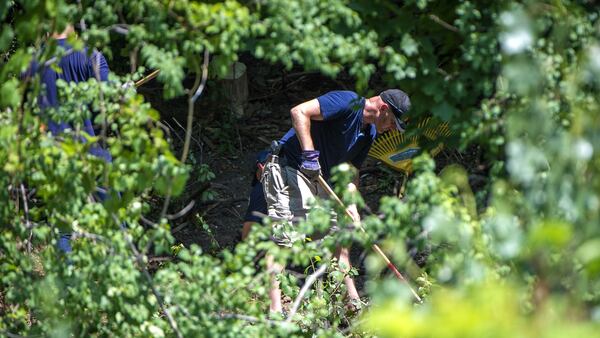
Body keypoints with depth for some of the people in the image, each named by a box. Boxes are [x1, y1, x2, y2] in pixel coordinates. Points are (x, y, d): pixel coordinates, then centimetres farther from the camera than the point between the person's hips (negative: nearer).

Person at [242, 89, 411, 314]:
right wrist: (309, 153, -30)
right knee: (282, 237, -15)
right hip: (290, 167, -10)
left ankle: (351, 299, 20)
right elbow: (299, 112, -25)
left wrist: (351, 207, 2)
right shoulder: (348, 103, -18)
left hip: (319, 178, 10)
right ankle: (275, 308, -19)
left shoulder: (369, 133, 10)